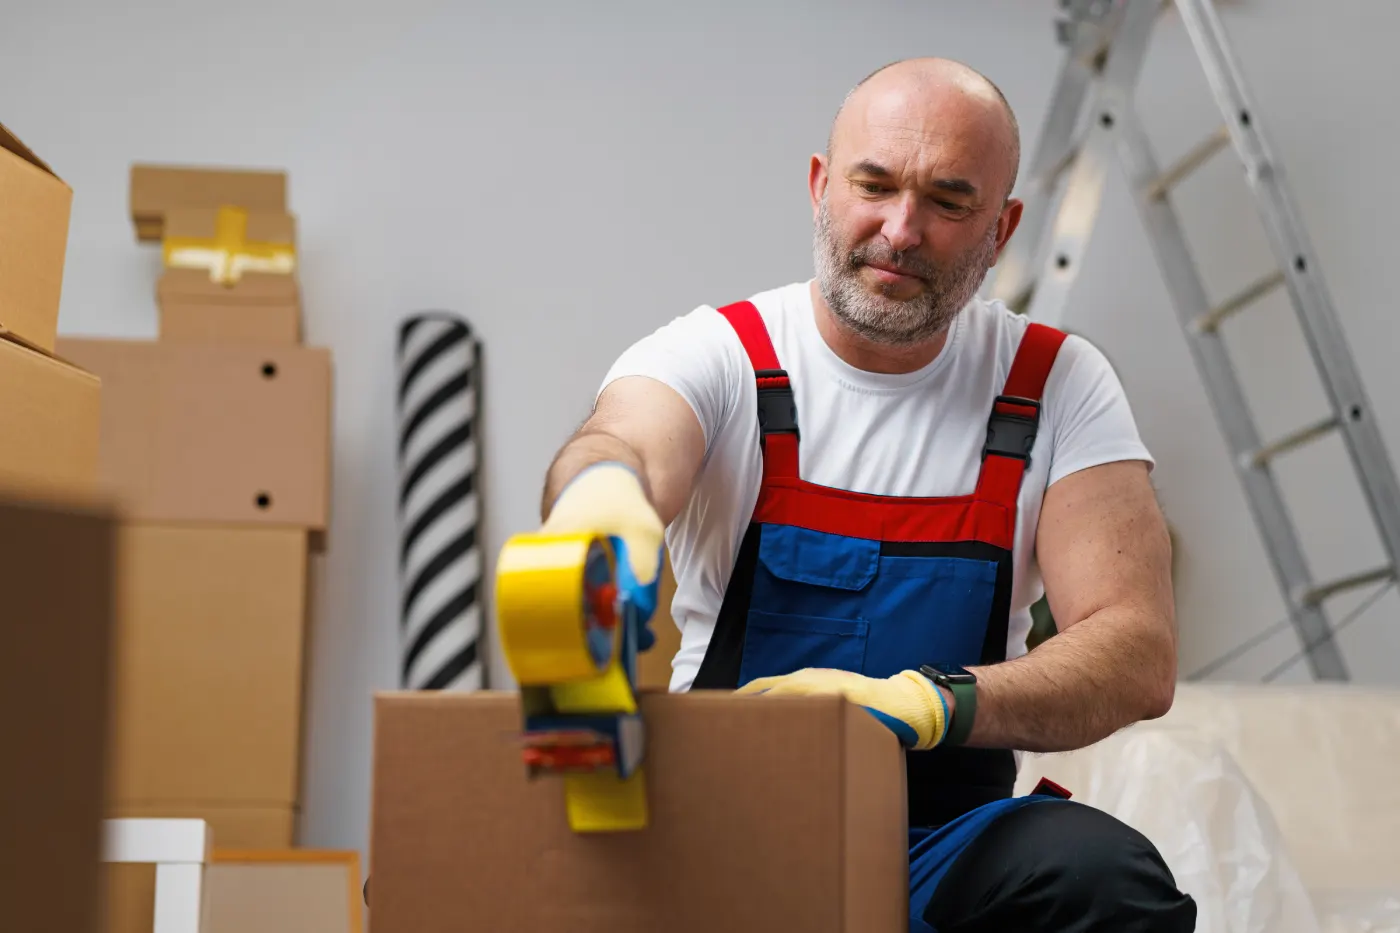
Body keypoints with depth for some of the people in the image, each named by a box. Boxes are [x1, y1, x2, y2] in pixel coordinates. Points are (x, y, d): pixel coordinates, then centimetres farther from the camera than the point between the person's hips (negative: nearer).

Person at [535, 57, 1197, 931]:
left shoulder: (1056, 387, 3)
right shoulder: (719, 356, -1)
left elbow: (1140, 658, -8)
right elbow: (624, 443, -26)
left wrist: (924, 702, -26)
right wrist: (606, 490, -53)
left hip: (944, 831, 2)